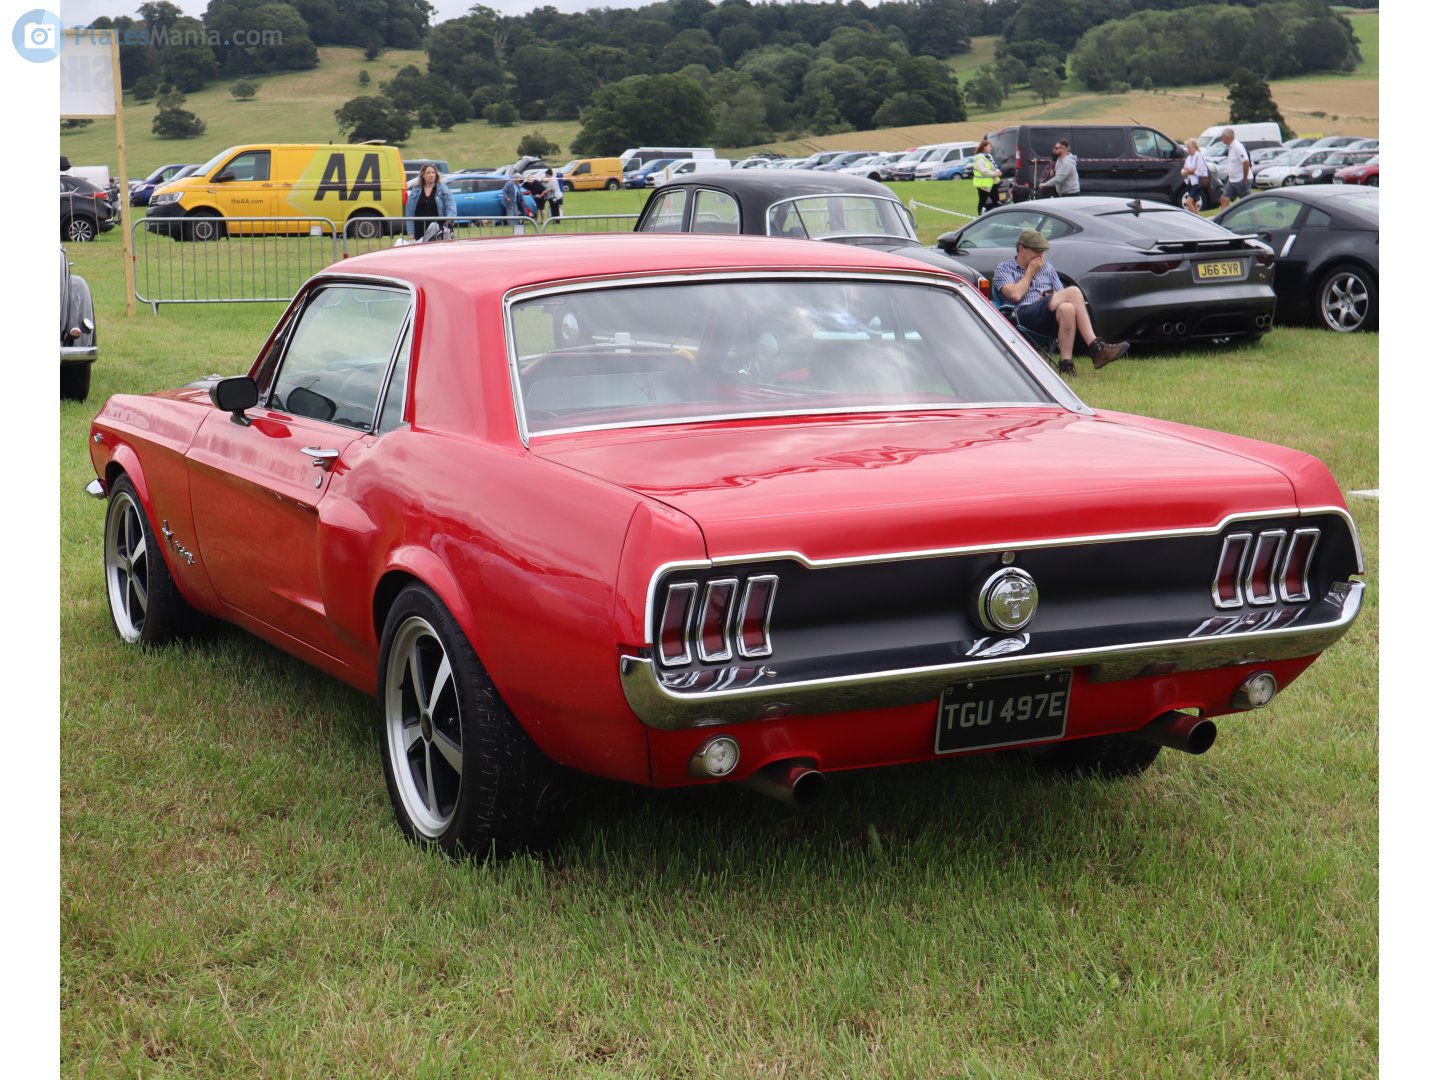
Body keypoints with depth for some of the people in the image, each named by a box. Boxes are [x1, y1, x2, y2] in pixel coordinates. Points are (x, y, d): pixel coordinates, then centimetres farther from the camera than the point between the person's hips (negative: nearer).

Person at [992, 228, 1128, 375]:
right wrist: (1030, 272, 7)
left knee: (1067, 308, -36)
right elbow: (1015, 295, -5)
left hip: (1048, 320, 5)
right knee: (1073, 291, -26)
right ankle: (1096, 348, -33)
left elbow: (1062, 294, 23)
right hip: (1024, 317, -5)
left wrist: (1053, 299, 1)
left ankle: (1066, 364, -38)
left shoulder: (1047, 268, 31)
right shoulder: (1003, 269, 15)